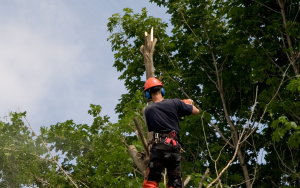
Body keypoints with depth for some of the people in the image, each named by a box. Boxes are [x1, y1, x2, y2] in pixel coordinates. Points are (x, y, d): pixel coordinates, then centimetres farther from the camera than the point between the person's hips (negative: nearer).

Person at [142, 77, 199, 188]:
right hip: (175, 148, 1)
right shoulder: (175, 103, 1)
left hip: (158, 149, -1)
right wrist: (189, 104, 30)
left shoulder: (148, 110, 2)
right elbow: (196, 111, 9)